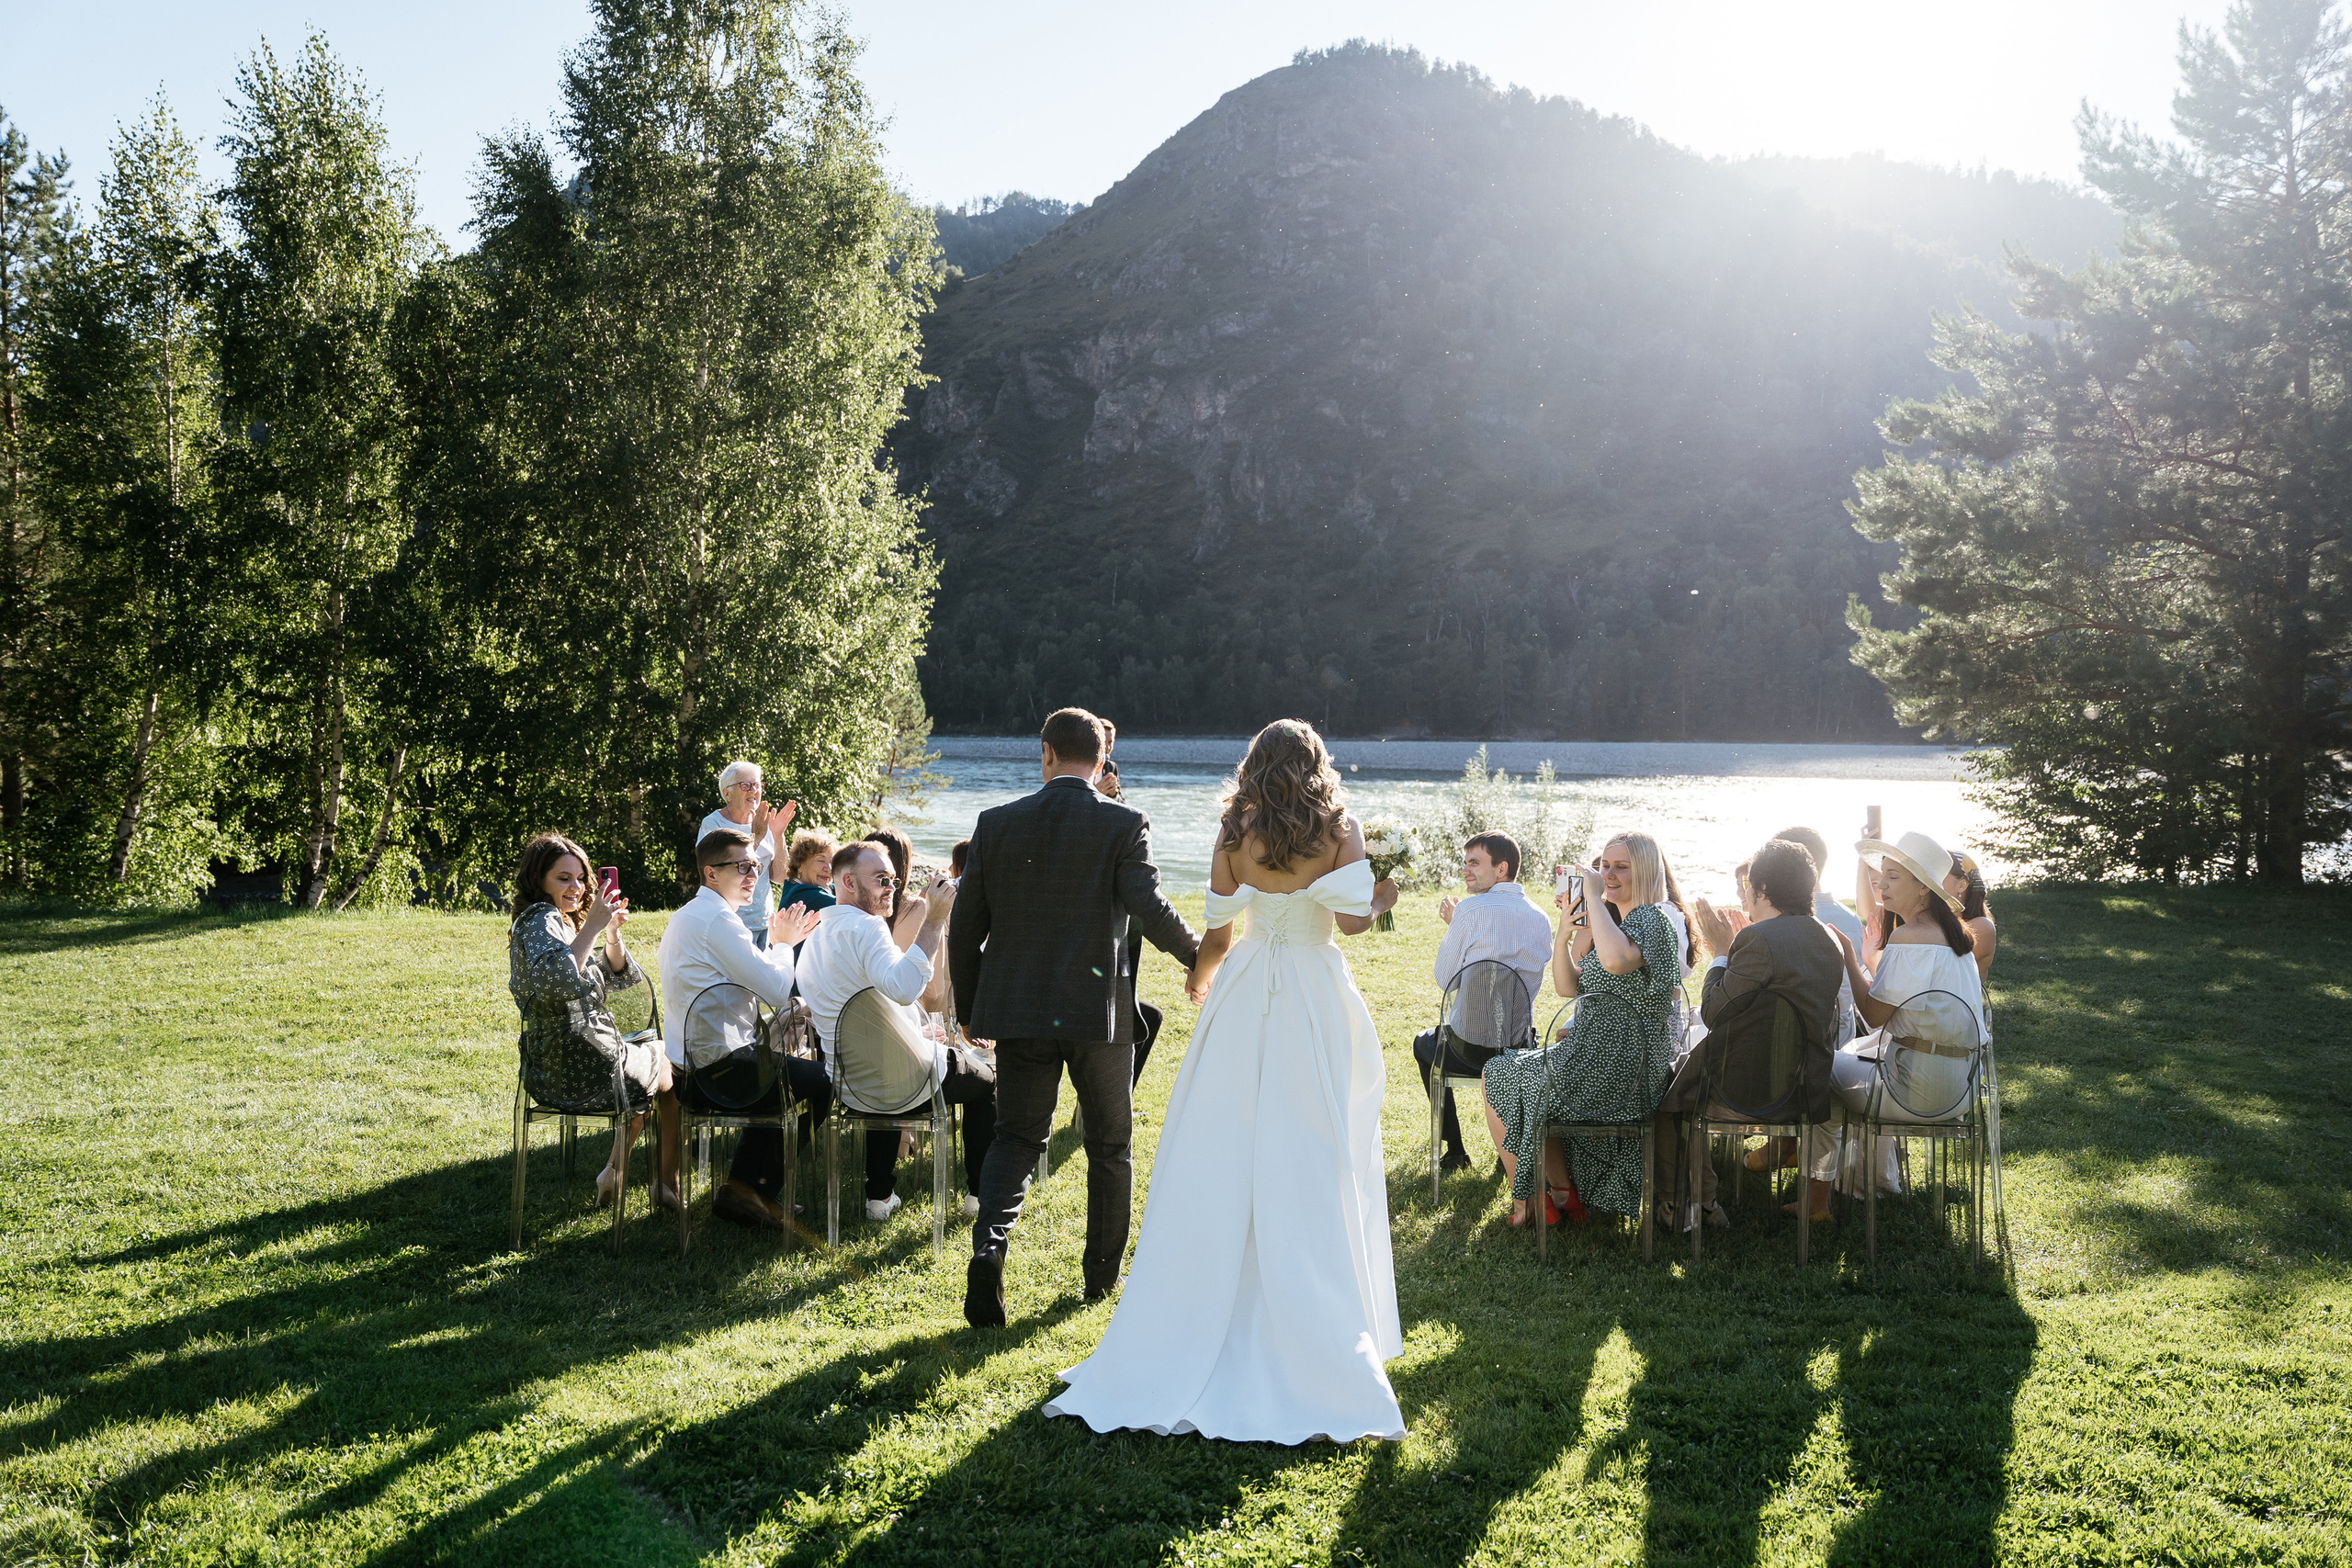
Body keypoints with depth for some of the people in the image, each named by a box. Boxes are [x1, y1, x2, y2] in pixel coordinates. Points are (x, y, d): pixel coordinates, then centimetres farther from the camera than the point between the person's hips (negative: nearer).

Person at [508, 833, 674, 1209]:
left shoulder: (559, 921, 13)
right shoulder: (542, 920, -18)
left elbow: (616, 979, 17)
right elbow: (558, 980, -39)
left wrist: (613, 933, 0)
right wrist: (592, 927, -35)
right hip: (582, 1069, -9)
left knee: (647, 1058, 33)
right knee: (674, 1070, 17)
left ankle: (614, 1172, 31)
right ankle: (669, 1185, 29)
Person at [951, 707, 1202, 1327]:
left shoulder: (996, 823, 1)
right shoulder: (1125, 824, -7)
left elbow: (965, 926, 4)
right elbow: (1150, 910, -17)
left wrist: (968, 1007, 15)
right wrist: (1198, 955, 2)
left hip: (1019, 1008, 2)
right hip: (1098, 1008, -2)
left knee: (1016, 1137, 11)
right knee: (1110, 1146, 16)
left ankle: (988, 1251, -12)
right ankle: (1102, 1274, 26)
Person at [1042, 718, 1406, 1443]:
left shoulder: (1235, 832, 2)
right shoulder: (1340, 827, -1)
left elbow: (1218, 932, 4)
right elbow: (1352, 915, -12)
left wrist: (1200, 975, 24)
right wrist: (1382, 898, 10)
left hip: (1244, 1001, 1)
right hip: (1317, 1005, -1)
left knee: (1219, 1164, 6)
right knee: (1314, 1168, 4)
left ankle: (1198, 1334, 10)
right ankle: (1317, 1343, 7)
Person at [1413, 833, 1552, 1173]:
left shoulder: (1470, 909, -15)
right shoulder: (1541, 919, 4)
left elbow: (1443, 978, -6)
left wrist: (1450, 925, 8)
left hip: (1471, 1048, -4)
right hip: (1522, 1048, 5)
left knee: (1424, 1043, 29)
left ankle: (1454, 1151, 26)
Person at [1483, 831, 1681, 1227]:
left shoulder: (1653, 920, -18)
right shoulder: (1615, 919, 13)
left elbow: (1617, 960, -42)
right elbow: (1568, 987, 11)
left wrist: (1595, 897, -30)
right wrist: (1567, 934, -4)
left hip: (1615, 1070, -10)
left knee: (1498, 1076, 9)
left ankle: (1524, 1205, 21)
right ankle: (1561, 1193, 30)